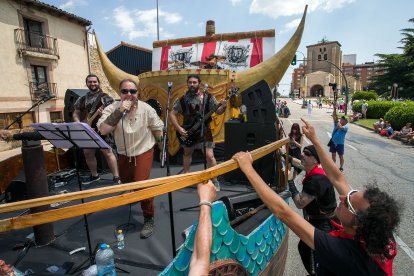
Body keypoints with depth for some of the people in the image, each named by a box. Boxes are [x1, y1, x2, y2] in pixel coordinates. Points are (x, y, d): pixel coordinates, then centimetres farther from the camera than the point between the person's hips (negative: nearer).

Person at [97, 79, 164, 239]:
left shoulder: (146, 109, -16)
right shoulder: (112, 108, -15)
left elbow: (158, 128, -3)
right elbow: (102, 130, -30)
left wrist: (163, 149, 2)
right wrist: (119, 112, -35)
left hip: (143, 151, -3)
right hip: (123, 153, 4)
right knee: (126, 182, 22)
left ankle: (149, 219, 5)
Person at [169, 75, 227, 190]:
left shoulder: (208, 97, -6)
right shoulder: (182, 99, -3)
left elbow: (217, 111, -5)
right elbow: (172, 114, 0)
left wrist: (223, 107, -27)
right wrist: (179, 128, -11)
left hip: (204, 130, -2)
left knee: (209, 155, -11)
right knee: (187, 153, 18)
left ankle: (214, 181, 6)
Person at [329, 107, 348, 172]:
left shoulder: (345, 127, -11)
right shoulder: (336, 123, 3)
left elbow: (340, 127, -34)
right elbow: (334, 116, -5)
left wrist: (337, 121, -21)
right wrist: (335, 109, -15)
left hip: (340, 144, -5)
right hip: (333, 142, 5)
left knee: (341, 156, 8)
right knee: (333, 155, 12)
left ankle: (341, 167, 18)